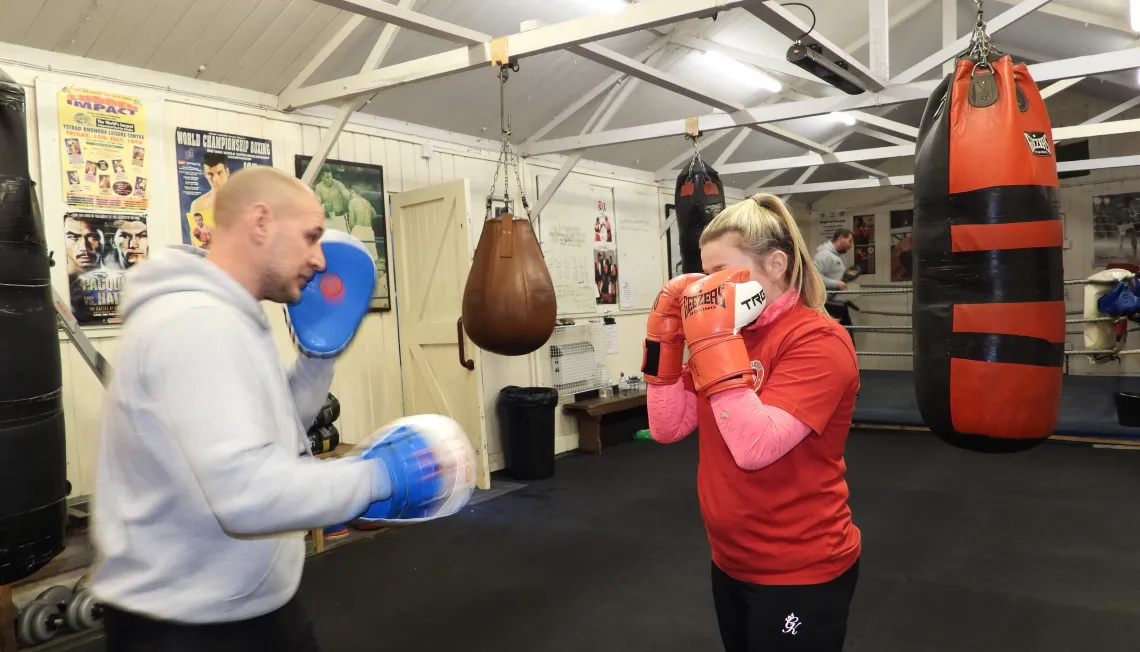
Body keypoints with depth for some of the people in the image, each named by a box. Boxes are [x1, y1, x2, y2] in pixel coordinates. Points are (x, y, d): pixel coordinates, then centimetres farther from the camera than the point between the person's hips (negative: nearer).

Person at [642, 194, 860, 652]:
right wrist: (666, 334, -9)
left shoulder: (818, 341, -19)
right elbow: (667, 428, 0)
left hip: (800, 573, -7)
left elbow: (755, 447, -31)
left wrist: (713, 338, -30)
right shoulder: (729, 333, 2)